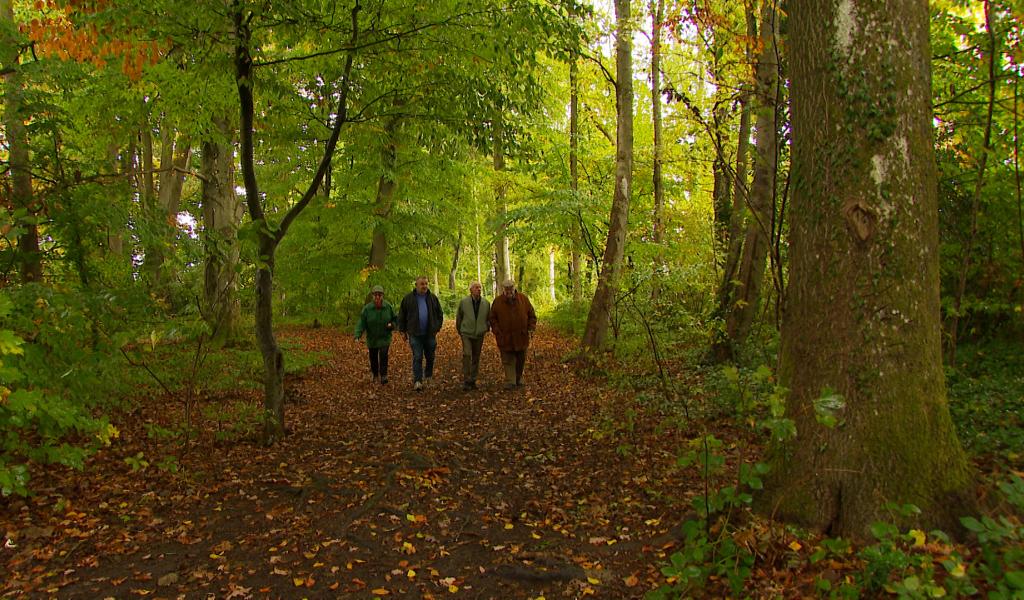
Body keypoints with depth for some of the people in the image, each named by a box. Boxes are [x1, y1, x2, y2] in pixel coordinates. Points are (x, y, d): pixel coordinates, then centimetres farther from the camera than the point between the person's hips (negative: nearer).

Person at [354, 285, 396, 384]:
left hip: (385, 338, -1)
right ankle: (375, 375, 35)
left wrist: (392, 325, -15)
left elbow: (395, 319, 7)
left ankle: (383, 376, -11)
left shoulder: (388, 307, -7)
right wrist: (358, 336, -29)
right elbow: (361, 323, -17)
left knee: (383, 355, -19)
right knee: (373, 358, 11)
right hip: (372, 338, 1)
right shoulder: (367, 308, -12)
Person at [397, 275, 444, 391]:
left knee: (430, 357, 12)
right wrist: (403, 331, 5)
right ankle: (417, 381, -5)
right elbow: (401, 316, 6)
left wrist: (437, 328, 6)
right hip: (415, 334, -2)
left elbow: (440, 315, 13)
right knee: (417, 358, -6)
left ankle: (428, 377, 32)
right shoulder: (408, 298, 0)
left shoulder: (433, 298, 5)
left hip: (430, 334, 2)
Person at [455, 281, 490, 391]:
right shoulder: (464, 302, -5)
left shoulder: (486, 303, 0)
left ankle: (473, 380, 17)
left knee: (476, 358, 7)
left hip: (479, 335, 3)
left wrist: (486, 329, 17)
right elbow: (458, 317, 9)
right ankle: (466, 381, -12)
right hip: (466, 334, -3)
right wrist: (459, 330, 15)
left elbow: (489, 317, 16)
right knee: (467, 355, -17)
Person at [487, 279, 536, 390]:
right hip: (505, 338, -1)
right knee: (508, 361, -2)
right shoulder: (497, 301, -2)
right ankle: (510, 382, 0)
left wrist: (531, 328, -4)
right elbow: (492, 318, 4)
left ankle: (519, 379, 31)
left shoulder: (523, 298, 0)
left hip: (521, 336, 2)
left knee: (521, 360, 13)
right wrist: (497, 331, -8)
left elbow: (532, 315, 7)